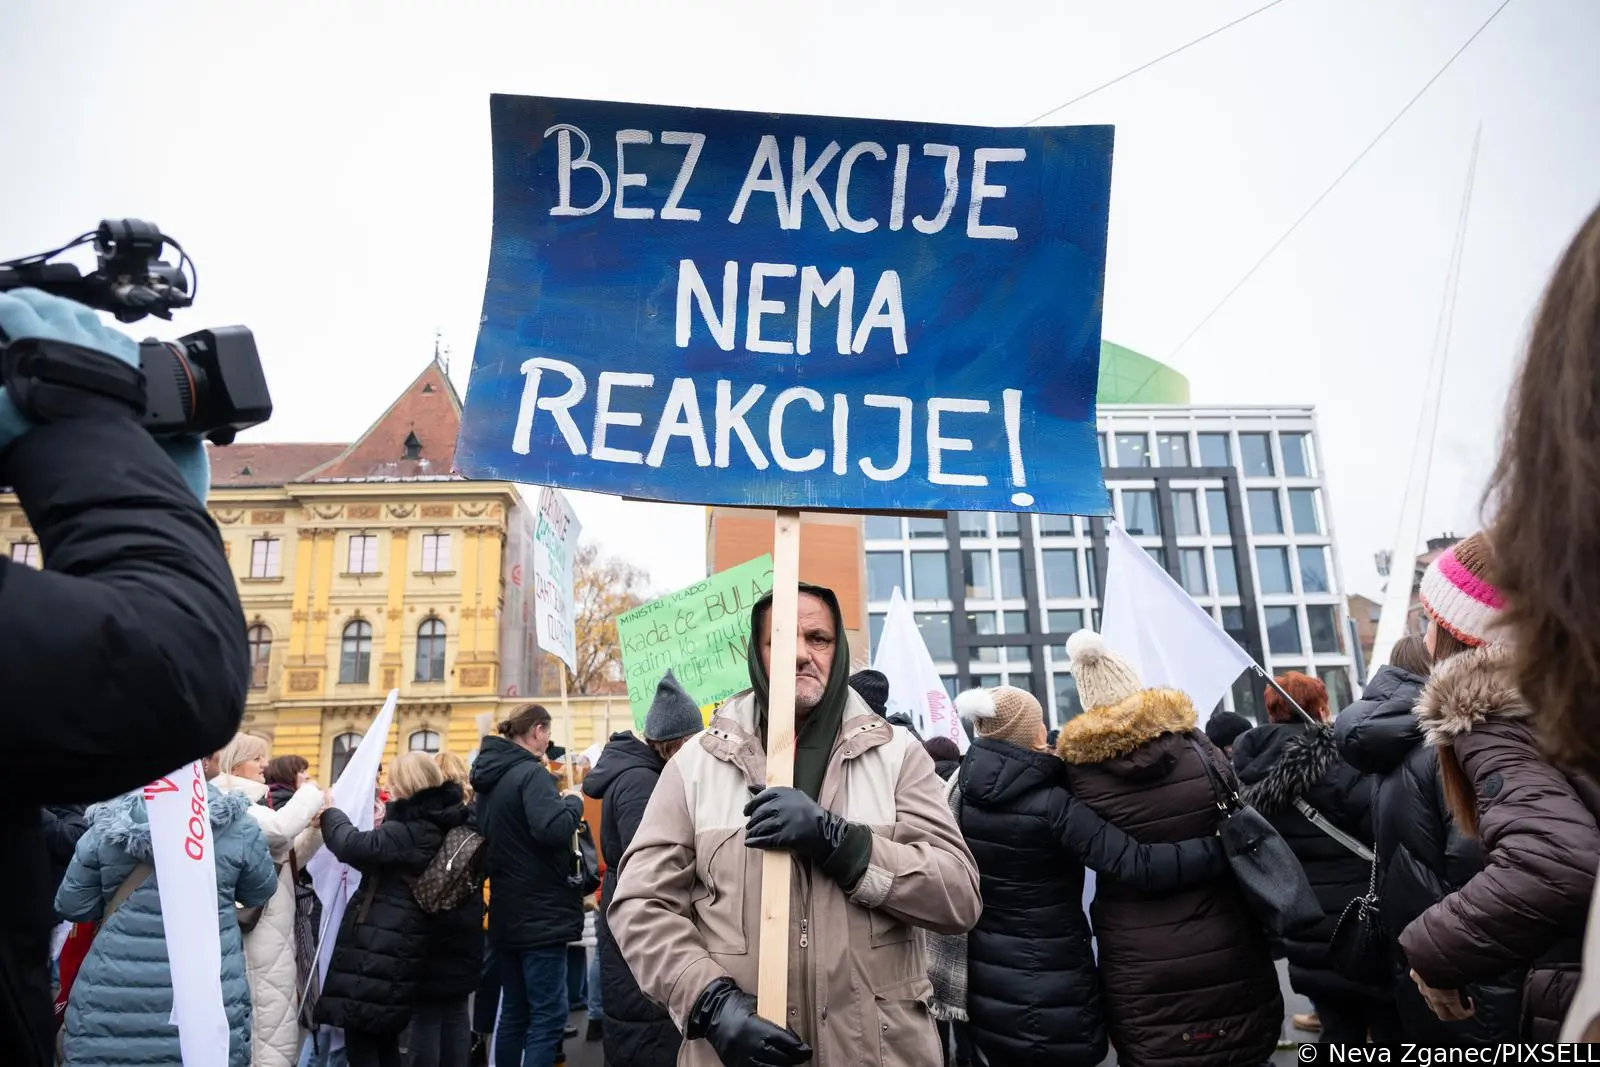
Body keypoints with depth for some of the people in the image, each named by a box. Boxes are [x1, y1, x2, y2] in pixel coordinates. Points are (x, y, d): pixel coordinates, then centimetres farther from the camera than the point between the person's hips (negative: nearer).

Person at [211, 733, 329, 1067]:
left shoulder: (251, 802, 17)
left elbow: (288, 859, 18)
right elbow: (280, 828, -31)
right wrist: (311, 793, -16)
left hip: (273, 926, 10)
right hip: (261, 929, -10)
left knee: (277, 1019, 16)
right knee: (272, 1024, -5)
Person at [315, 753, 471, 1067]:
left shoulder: (409, 831, -20)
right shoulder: (437, 827, 9)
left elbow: (354, 846, -28)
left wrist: (329, 812, -12)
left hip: (378, 946, -9)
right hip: (398, 947, 9)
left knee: (361, 1040, 1)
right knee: (384, 1038, 19)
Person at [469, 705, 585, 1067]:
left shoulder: (490, 774, 11)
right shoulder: (531, 773, -16)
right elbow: (553, 830, -29)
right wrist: (573, 801, -11)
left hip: (507, 913, 9)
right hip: (540, 914, -9)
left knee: (514, 1011, 18)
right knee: (549, 1014, -4)